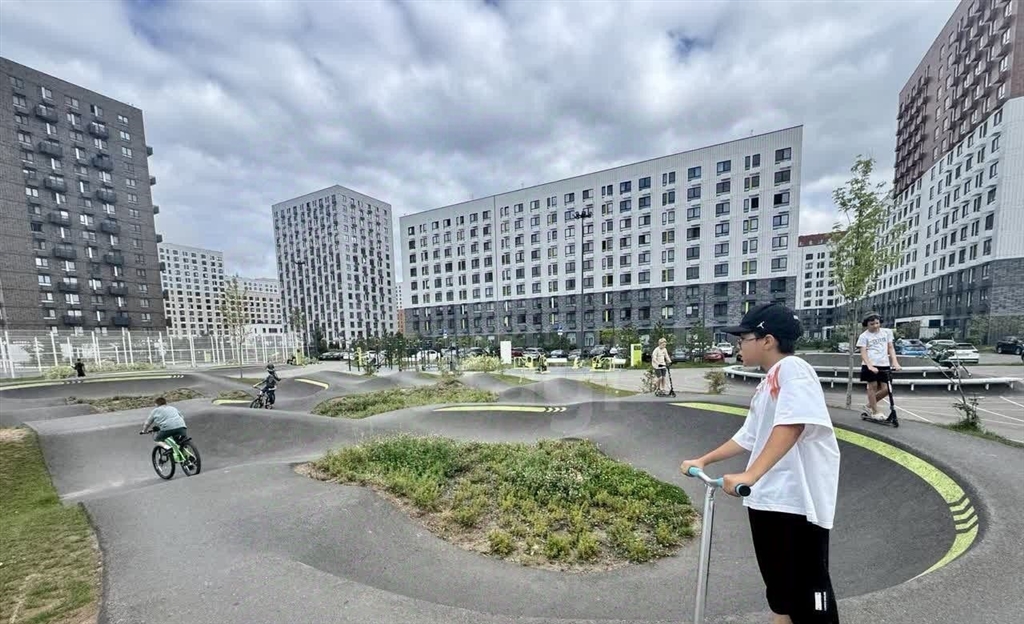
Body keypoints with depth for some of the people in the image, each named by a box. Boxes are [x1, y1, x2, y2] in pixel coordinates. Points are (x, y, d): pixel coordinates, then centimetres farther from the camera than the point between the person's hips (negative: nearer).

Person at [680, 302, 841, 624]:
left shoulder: (792, 369, -13)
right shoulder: (766, 383, 14)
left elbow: (790, 426, -29)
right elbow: (748, 437, 19)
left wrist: (750, 475, -35)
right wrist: (703, 461, 20)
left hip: (798, 501, -9)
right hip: (767, 499, 9)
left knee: (809, 596, 3)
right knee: (779, 589, 20)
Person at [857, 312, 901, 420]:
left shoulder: (887, 332, 11)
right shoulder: (864, 336, -1)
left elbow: (891, 348, 11)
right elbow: (863, 353, -7)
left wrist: (895, 362, -2)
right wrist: (870, 366, -20)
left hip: (884, 365, 4)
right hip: (870, 365, -4)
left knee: (885, 389, 0)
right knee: (873, 386, -2)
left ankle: (869, 405, 21)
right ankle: (876, 411, 10)